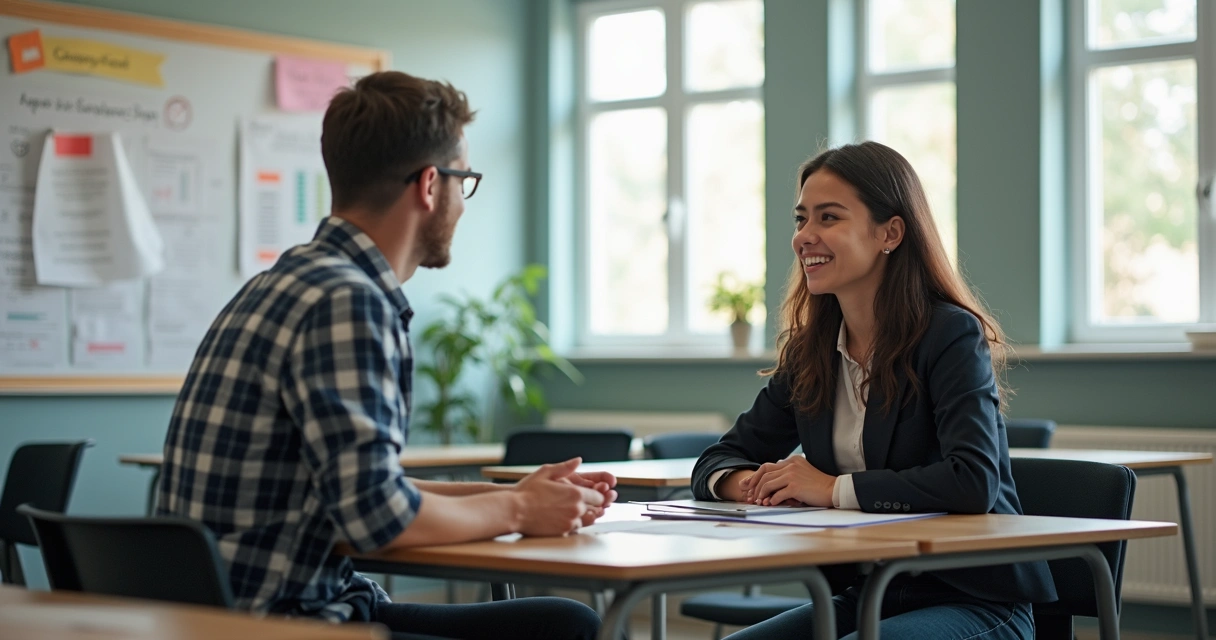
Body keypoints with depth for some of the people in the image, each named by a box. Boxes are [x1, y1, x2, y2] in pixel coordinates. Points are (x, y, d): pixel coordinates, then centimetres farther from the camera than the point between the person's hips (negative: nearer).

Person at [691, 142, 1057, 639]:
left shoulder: (951, 334, -13)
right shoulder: (809, 350, 7)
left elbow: (975, 482, -28)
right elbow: (717, 463, 11)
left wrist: (834, 489, -22)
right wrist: (751, 483, -14)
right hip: (870, 598, 6)